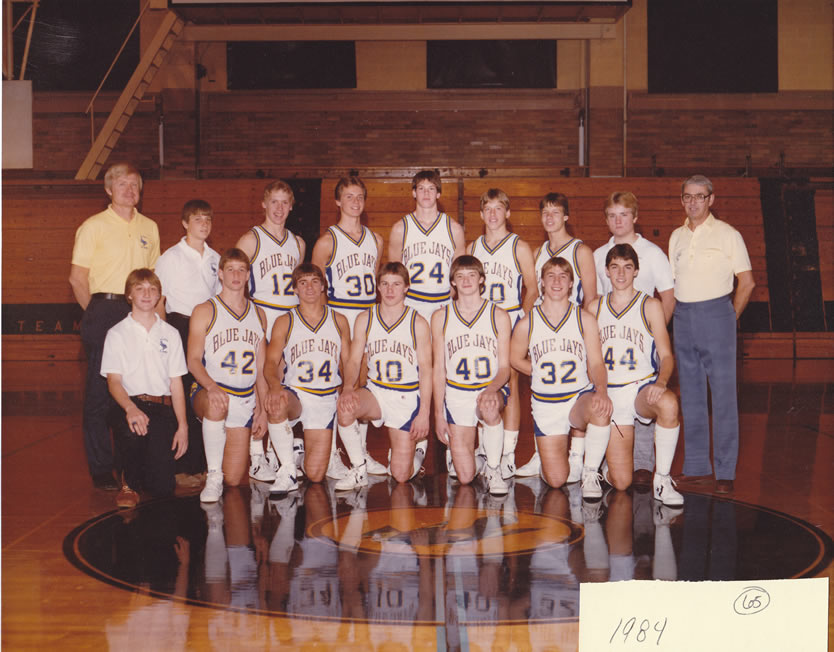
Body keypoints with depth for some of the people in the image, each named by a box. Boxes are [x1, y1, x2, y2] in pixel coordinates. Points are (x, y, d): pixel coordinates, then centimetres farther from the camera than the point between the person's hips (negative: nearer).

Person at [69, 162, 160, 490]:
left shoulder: (149, 227, 14)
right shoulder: (94, 226, 0)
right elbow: (77, 278, -2)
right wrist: (96, 313, -2)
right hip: (104, 309, -4)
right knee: (100, 390, -1)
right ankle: (100, 469, 6)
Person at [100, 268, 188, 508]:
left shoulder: (170, 334, 13)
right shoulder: (117, 334, 6)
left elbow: (176, 383, 10)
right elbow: (113, 381, -4)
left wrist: (182, 426, 0)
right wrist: (130, 408, -25)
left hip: (163, 407, 1)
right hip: (130, 404, -1)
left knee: (162, 487, -14)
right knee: (133, 430, -39)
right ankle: (129, 482, -8)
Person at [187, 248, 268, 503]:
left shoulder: (258, 315, 14)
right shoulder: (205, 312, 1)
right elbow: (193, 360, -7)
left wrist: (263, 410, 8)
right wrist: (212, 387, -27)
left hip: (245, 400, 3)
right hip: (208, 391, -3)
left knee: (234, 479, -4)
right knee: (217, 405, -42)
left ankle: (221, 478, 33)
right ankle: (213, 475, -26)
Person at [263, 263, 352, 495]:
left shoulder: (339, 321, 10)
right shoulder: (284, 322, 5)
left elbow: (348, 364, 10)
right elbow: (271, 362, -5)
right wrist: (275, 386, -28)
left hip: (327, 399, 0)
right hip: (294, 393, 0)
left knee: (315, 475, -10)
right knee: (276, 405, -39)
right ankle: (287, 471, -23)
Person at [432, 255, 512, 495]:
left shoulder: (498, 316, 1)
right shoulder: (440, 318, 3)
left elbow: (504, 368, -1)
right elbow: (439, 369, 4)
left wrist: (492, 389, -24)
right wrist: (439, 414, -2)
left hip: (490, 389, -1)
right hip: (456, 396, 1)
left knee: (489, 407, -41)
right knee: (465, 477, -8)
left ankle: (493, 468, -17)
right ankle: (479, 460, 31)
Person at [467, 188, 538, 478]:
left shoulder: (519, 247, 1)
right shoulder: (472, 248, 11)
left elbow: (532, 289, 2)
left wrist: (522, 321, -8)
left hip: (510, 321, -3)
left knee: (509, 384, -5)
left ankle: (508, 454, -1)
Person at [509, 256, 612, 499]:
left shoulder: (585, 319, -2)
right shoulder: (526, 324, -2)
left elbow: (596, 363, -6)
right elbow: (516, 359, 14)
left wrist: (601, 391, -25)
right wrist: (544, 374, 5)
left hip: (580, 397, 0)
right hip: (545, 405, 1)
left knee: (600, 410, -39)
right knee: (556, 481, -7)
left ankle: (590, 473, -14)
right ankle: (573, 453, 31)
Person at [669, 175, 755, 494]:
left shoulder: (727, 234, -1)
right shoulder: (677, 237, 13)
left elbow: (747, 282, 0)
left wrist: (729, 318, 0)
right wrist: (676, 316, 9)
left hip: (716, 314, -5)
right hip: (683, 317, 5)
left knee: (723, 394, -5)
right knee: (690, 394, 8)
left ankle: (725, 471, 0)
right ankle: (696, 467, 15)